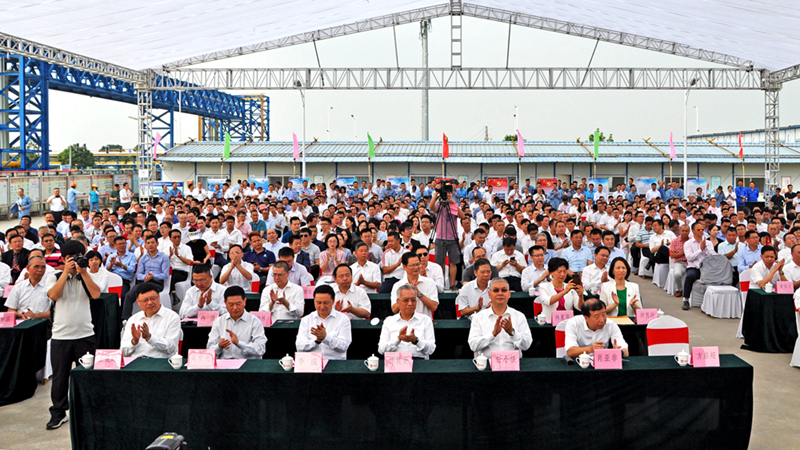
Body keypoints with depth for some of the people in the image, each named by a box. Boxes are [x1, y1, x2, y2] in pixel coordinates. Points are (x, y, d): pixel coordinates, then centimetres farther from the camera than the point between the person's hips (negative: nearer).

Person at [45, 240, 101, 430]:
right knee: (60, 376, 7)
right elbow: (53, 295, -16)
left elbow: (96, 294, -11)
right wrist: (66, 272, -15)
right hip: (60, 336, -1)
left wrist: (83, 272, -14)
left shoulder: (86, 278, 7)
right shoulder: (54, 278, 4)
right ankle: (58, 413, 19)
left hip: (85, 334, 1)